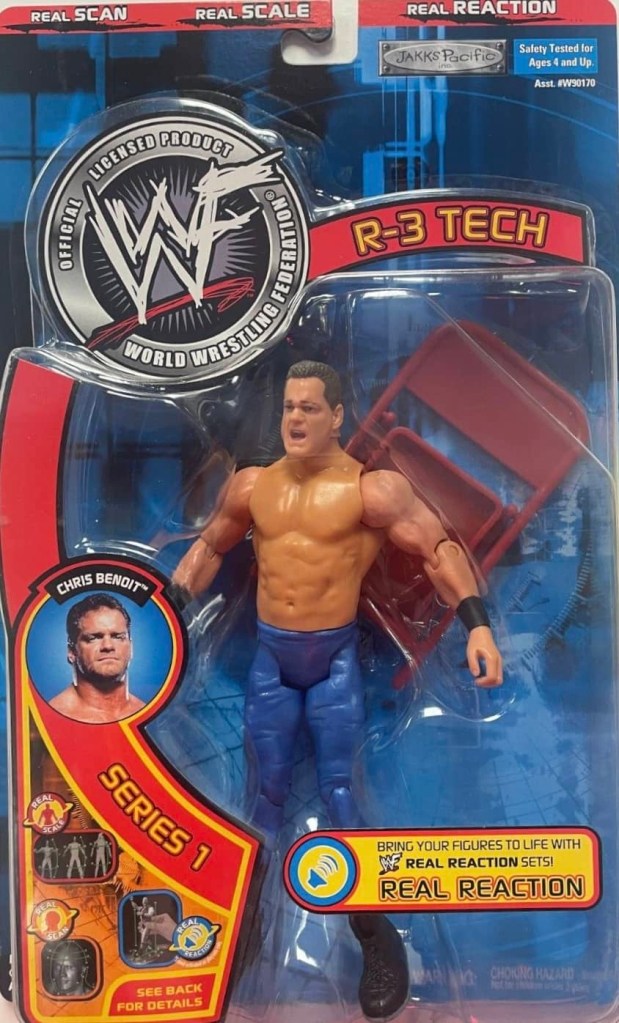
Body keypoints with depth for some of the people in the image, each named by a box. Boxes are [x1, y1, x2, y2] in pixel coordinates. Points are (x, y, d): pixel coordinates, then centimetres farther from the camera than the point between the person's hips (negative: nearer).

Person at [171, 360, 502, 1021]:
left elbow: (438, 548, -10)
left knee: (337, 791, 0)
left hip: (335, 658, -3)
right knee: (270, 789, 11)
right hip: (270, 657, 3)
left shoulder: (371, 488, -11)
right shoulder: (251, 485, 2)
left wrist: (477, 624, -21)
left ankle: (374, 932, 19)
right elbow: (209, 548, 16)